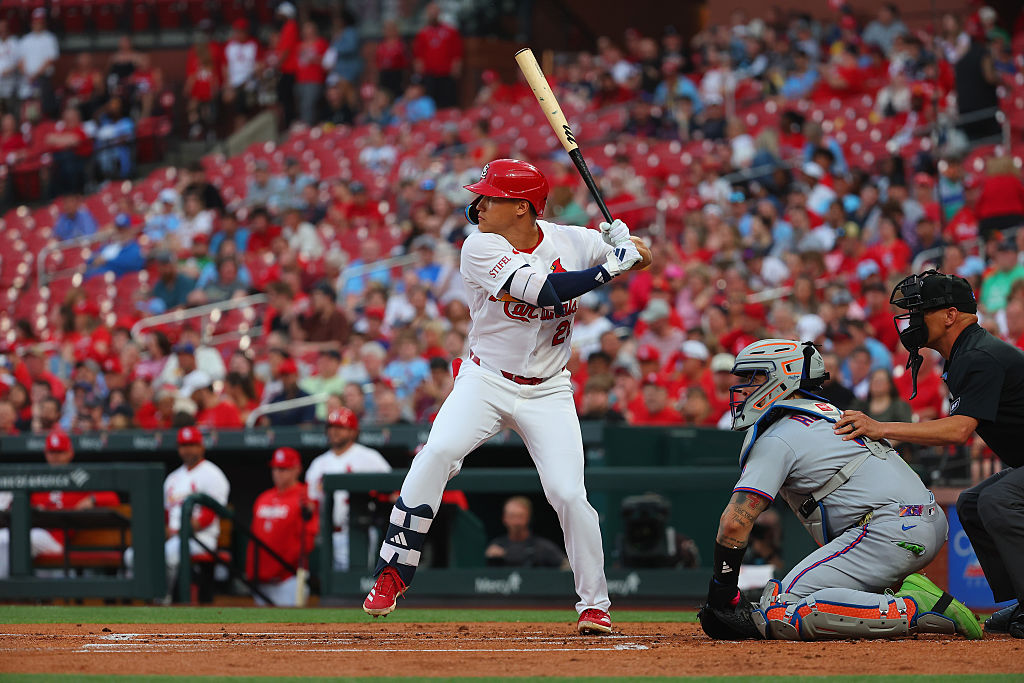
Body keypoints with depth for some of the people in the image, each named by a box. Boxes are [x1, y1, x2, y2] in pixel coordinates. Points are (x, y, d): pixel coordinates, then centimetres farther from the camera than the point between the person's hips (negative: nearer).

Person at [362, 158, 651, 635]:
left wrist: (628, 247, -13)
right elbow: (544, 290, -26)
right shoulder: (482, 248, -13)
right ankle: (392, 574, -16)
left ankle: (595, 604, 5)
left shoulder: (571, 241, -4)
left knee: (569, 494, -12)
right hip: (485, 381, -1)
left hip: (547, 393, 1)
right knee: (437, 454, -25)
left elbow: (638, 258, 10)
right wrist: (610, 268, -25)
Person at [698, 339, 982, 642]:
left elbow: (735, 522, -11)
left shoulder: (775, 439, -1)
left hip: (891, 531, -10)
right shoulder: (833, 414, 27)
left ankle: (915, 611, -24)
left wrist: (721, 594, -3)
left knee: (779, 614, -18)